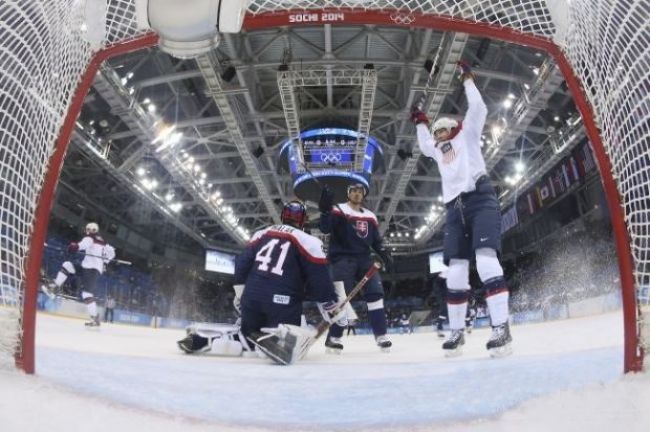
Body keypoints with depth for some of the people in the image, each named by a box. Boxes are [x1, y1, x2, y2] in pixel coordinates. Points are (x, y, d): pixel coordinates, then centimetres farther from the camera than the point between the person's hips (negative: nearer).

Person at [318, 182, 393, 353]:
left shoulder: (370, 216, 16)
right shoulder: (338, 210, -2)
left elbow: (376, 239, 19)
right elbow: (324, 228, -17)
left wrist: (384, 254, 1)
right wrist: (325, 210, -33)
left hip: (363, 259, 6)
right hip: (342, 258, -5)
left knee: (375, 293, -4)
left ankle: (381, 335, 3)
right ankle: (333, 337, -6)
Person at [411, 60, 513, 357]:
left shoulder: (467, 135, 17)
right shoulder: (439, 150, 30)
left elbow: (477, 108, 7)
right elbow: (424, 144, 48)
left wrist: (467, 79, 15)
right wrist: (420, 122, 47)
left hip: (480, 199, -6)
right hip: (455, 208, 6)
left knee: (485, 257, -23)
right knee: (456, 269, -1)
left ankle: (501, 327, -27)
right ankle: (456, 331, 5)